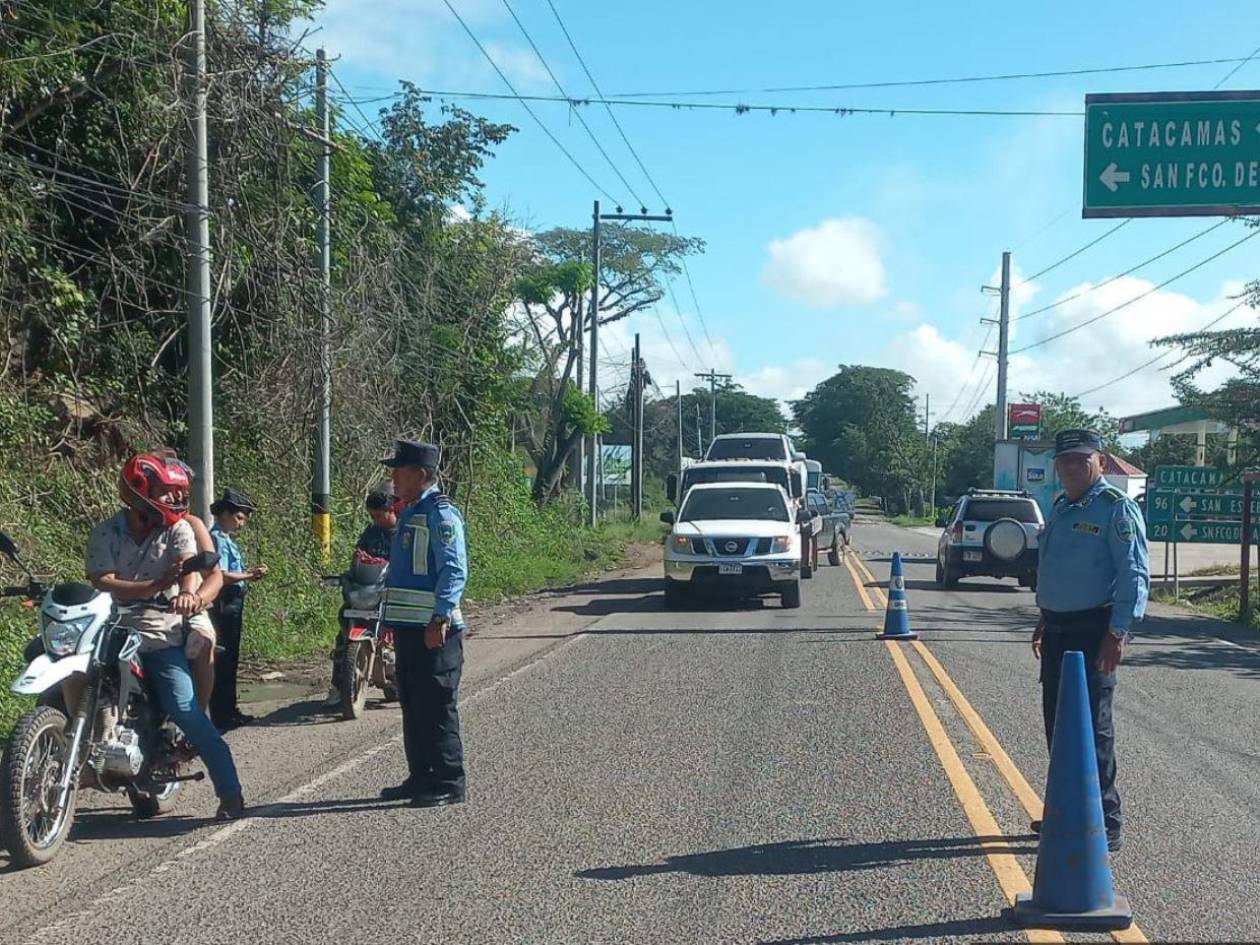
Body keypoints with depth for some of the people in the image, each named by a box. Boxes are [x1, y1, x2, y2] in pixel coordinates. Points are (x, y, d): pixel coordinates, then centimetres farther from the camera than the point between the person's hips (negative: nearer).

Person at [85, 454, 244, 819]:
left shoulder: (177, 529, 2)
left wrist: (187, 591, -42)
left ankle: (230, 792, -7)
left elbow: (188, 564, -17)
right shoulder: (104, 534, 1)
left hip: (162, 636, -2)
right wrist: (155, 586, -28)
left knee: (186, 710, -14)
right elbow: (103, 584, -13)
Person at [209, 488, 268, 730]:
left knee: (230, 659, 17)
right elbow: (220, 576, -23)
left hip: (232, 605, 11)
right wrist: (249, 575, -17)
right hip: (224, 604, -11)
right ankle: (221, 717, -5)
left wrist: (249, 573, 6)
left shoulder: (227, 539, 17)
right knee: (223, 661, -8)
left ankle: (229, 711, 26)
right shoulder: (218, 539, -14)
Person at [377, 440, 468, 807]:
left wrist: (439, 619, -26)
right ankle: (420, 777, 24)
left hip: (434, 629, -10)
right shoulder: (409, 513, 17)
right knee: (412, 706, 15)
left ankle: (449, 783, 2)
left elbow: (454, 571, -20)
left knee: (436, 709, -5)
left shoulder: (440, 514, -13)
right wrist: (390, 619, 24)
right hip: (408, 626, 10)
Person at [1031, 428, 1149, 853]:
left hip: (1093, 632, -8)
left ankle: (1105, 825, 4)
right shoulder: (1061, 507, 15)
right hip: (1058, 631, 8)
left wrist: (1118, 634, -21)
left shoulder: (1116, 508, -12)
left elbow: (1135, 575, -17)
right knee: (1057, 723, 13)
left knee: (1092, 727, -5)